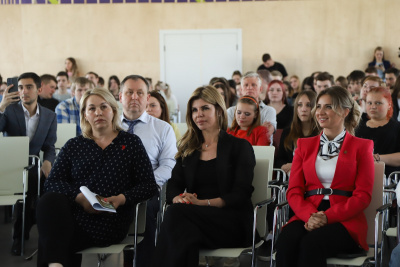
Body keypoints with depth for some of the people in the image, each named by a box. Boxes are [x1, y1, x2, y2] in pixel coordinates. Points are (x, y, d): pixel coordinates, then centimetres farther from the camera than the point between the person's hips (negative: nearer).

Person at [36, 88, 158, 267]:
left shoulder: (131, 143, 14)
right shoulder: (74, 146, 18)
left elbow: (149, 185, 7)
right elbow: (52, 182, 7)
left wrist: (122, 199, -13)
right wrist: (79, 197, -14)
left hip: (110, 225, -3)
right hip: (74, 213, 4)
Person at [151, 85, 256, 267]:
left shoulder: (240, 147, 9)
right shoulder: (187, 149, 23)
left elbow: (240, 195, -3)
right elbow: (173, 186, 14)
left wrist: (202, 203, -16)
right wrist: (178, 198, -12)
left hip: (231, 223, -3)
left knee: (176, 213, -33)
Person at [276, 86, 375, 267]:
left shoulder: (361, 147, 10)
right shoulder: (304, 145, 20)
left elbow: (363, 195, 1)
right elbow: (293, 191, 11)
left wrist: (328, 217, -14)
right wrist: (309, 215, -12)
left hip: (345, 220, -2)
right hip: (306, 216, 3)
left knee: (311, 244, -36)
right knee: (285, 243, -33)